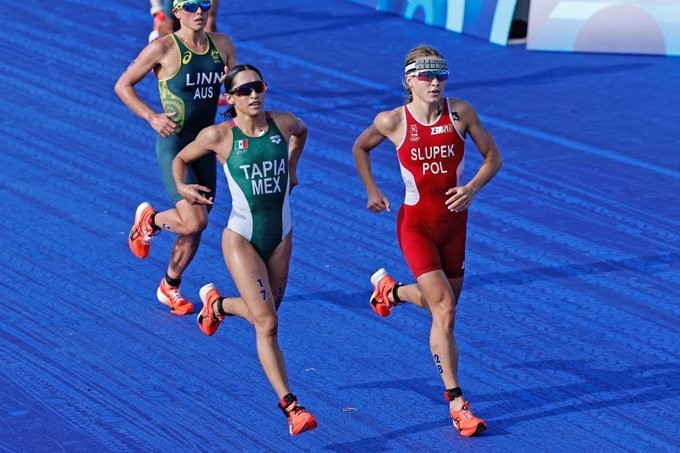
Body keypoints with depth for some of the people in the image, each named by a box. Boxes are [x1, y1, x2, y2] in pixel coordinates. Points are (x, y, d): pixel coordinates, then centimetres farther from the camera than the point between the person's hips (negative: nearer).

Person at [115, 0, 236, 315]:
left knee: (194, 229, 13)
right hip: (173, 146, -6)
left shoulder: (222, 45, 4)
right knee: (194, 221, -18)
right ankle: (149, 219, 14)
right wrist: (151, 117, -18)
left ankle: (170, 287, 35)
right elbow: (123, 85, -5)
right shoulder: (163, 48, -13)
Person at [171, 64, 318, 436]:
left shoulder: (284, 123, -6)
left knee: (263, 314, 21)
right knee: (267, 324, -13)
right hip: (242, 240, -5)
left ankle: (216, 304, 53)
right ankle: (290, 407, -11)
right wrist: (182, 186, -13)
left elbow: (302, 131, 20)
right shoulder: (219, 136, -13)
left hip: (281, 238, 5)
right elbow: (180, 159, 4)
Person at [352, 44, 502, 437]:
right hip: (416, 224, -4)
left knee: (441, 304, 19)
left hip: (454, 223, 4)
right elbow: (360, 149, 9)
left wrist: (473, 188, -16)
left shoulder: (461, 113, -8)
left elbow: (493, 156, 1)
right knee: (444, 310, -14)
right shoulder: (392, 121, -11)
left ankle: (391, 290, 52)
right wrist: (372, 191, 1)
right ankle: (456, 403, -8)